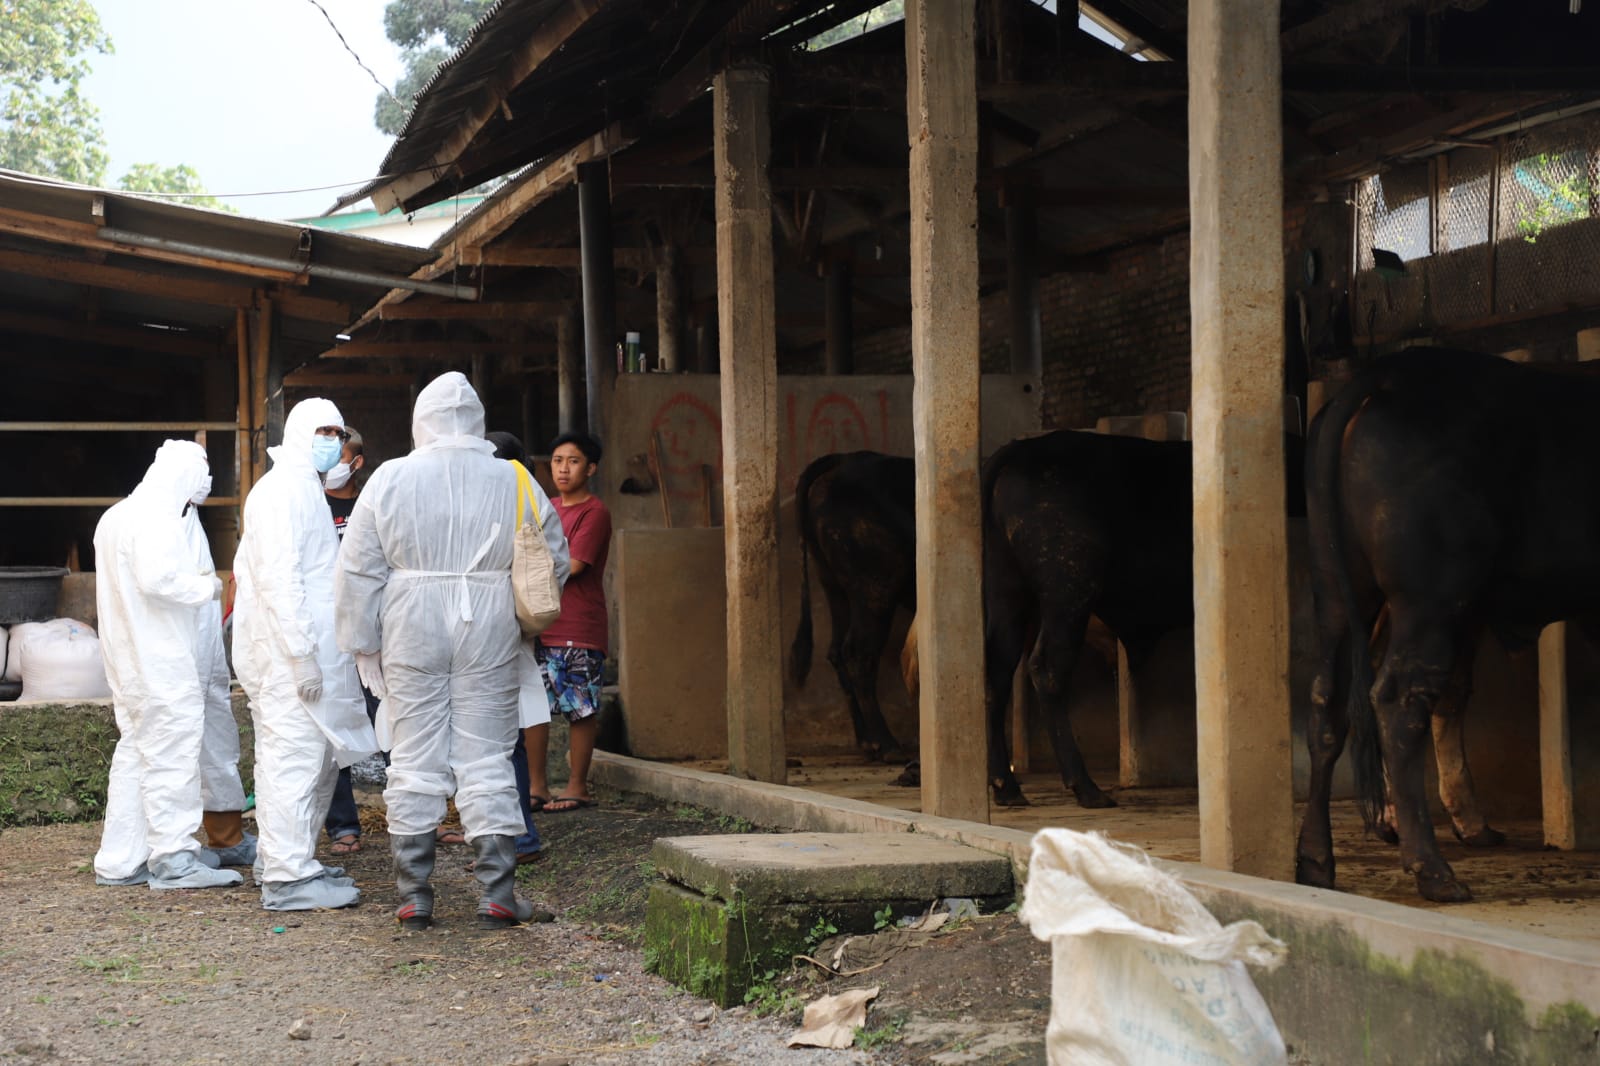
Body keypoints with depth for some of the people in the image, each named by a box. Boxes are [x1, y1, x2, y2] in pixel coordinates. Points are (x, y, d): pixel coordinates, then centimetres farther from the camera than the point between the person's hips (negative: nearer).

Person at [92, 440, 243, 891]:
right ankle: (174, 858, -4)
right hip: (161, 662, -10)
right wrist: (205, 587, -11)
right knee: (172, 752, -6)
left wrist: (195, 581, 14)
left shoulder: (115, 516, 16)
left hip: (129, 662, 10)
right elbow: (158, 578, -26)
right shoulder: (156, 519, -15)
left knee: (135, 752, 13)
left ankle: (119, 861, 16)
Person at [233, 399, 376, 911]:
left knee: (320, 758, 15)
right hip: (289, 656, -11)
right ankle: (289, 877, -9)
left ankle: (282, 863, 23)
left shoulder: (305, 489, 22)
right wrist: (303, 653, -24)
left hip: (303, 652, 11)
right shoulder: (282, 489, -12)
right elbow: (278, 576, -21)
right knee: (294, 758, -10)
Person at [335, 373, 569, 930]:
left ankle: (414, 897, 8)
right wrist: (525, 616, 25)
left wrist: (363, 644, 8)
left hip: (412, 633, 0)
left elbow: (359, 571, 0)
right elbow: (554, 560, 10)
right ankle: (497, 894, 3)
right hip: (489, 634, 0)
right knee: (486, 759, 5)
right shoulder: (511, 480, 1)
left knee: (414, 763, 6)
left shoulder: (391, 479, -2)